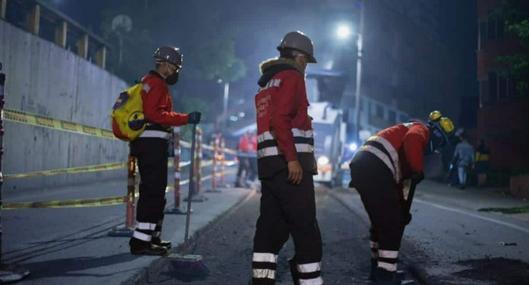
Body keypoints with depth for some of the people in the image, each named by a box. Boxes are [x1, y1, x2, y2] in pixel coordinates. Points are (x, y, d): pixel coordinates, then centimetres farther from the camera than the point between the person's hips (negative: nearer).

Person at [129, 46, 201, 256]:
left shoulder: (151, 83, 25)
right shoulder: (156, 84, -9)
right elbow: (155, 114, -21)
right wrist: (186, 119, -21)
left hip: (150, 144, 11)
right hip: (152, 143, -11)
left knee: (155, 191, 15)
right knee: (153, 191, -13)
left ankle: (152, 237, 21)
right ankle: (141, 240, -14)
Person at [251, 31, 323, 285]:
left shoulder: (267, 83, 23)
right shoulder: (291, 76, -5)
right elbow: (280, 120, -18)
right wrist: (292, 159, -21)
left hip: (269, 163, 9)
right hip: (289, 164, -9)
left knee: (271, 226, 9)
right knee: (306, 230, -6)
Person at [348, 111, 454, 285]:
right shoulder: (421, 130, 8)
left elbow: (400, 176, 35)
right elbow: (412, 141, -20)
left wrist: (402, 207, 32)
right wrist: (418, 171, -10)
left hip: (362, 165, 10)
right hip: (374, 167, -10)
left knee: (381, 221, 22)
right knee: (392, 223, -2)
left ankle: (379, 268, 32)